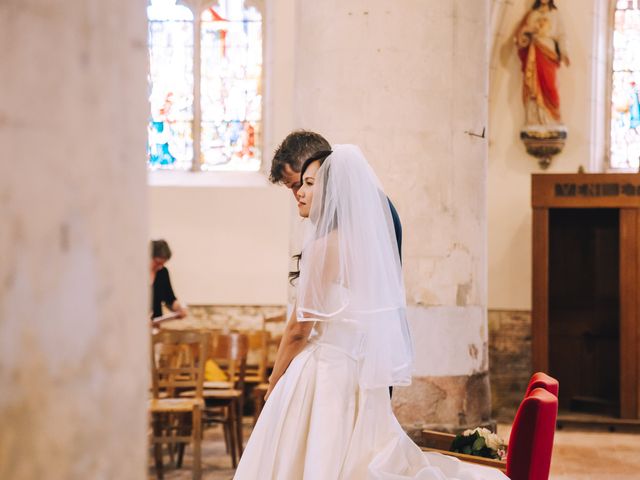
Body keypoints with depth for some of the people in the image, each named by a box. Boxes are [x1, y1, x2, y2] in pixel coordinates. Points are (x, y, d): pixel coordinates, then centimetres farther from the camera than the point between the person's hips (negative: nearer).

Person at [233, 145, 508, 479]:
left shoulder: (324, 247, -15)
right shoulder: (367, 241, 9)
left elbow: (301, 330, -13)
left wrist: (273, 386, -2)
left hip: (325, 373, -8)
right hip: (362, 373, 8)